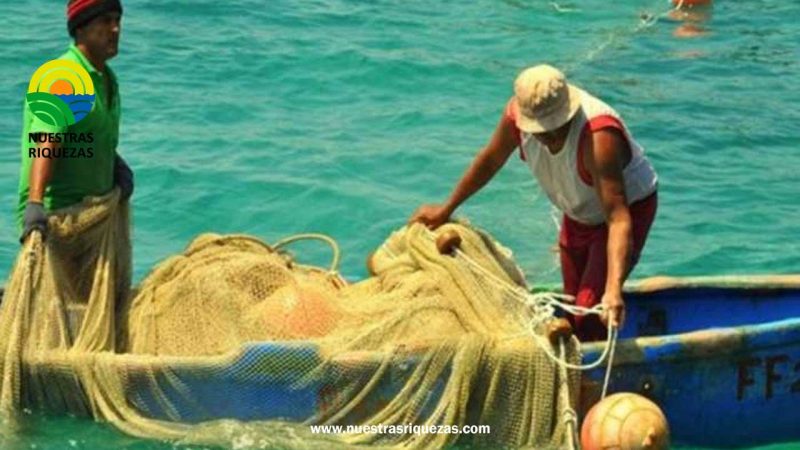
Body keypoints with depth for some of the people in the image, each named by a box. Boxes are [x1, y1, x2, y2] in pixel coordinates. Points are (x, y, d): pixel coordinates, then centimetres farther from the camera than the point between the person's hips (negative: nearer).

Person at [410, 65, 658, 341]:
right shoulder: (517, 113, -22)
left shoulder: (598, 138, -40)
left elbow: (618, 219, -45)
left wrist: (614, 290, -57)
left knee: (590, 317, -16)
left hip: (629, 207, -7)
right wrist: (447, 209, 10)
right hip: (579, 215, 7)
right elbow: (490, 161, -1)